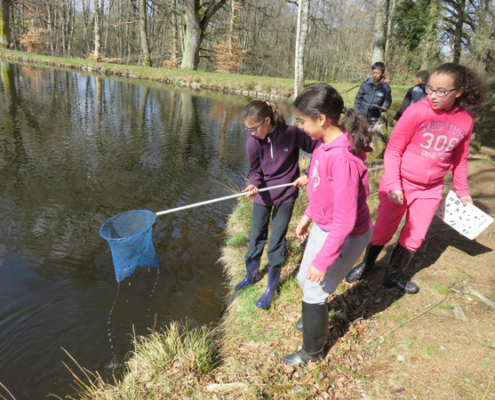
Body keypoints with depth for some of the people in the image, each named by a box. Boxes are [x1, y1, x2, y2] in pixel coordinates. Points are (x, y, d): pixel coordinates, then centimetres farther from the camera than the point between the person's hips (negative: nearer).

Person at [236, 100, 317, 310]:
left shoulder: (292, 133, -20)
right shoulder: (252, 142, -14)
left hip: (286, 194, -2)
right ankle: (252, 274, 38)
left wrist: (308, 175, -12)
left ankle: (271, 288, 20)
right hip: (263, 195, 3)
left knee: (276, 241, 2)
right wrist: (254, 185, -26)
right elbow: (255, 170, -6)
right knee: (256, 237, 13)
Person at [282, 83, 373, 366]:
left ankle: (313, 352, 36)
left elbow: (345, 220, -29)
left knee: (314, 292, 8)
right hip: (323, 226, 8)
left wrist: (323, 260, -23)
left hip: (345, 237, -8)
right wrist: (308, 215, 18)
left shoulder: (342, 157, -33)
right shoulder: (326, 143, -6)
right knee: (305, 279, 25)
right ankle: (315, 319, 58)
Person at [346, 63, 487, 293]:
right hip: (401, 184, -3)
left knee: (415, 238, 11)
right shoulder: (416, 112, -16)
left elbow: (460, 159, 10)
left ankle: (393, 276, 31)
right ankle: (366, 265, 34)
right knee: (383, 230, 9)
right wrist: (392, 184, -21)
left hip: (430, 190, 4)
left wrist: (462, 192, 16)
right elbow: (393, 150, -13)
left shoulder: (465, 120, -3)